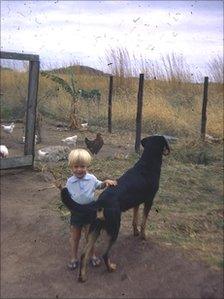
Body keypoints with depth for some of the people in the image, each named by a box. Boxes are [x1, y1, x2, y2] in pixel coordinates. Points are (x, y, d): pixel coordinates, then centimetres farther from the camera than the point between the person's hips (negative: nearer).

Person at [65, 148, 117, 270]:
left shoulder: (91, 178, -10)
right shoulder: (70, 182, -11)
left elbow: (100, 185, 8)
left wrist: (106, 182, -7)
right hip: (76, 213, 0)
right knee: (74, 237, 13)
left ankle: (93, 255, 35)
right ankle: (73, 258, 31)